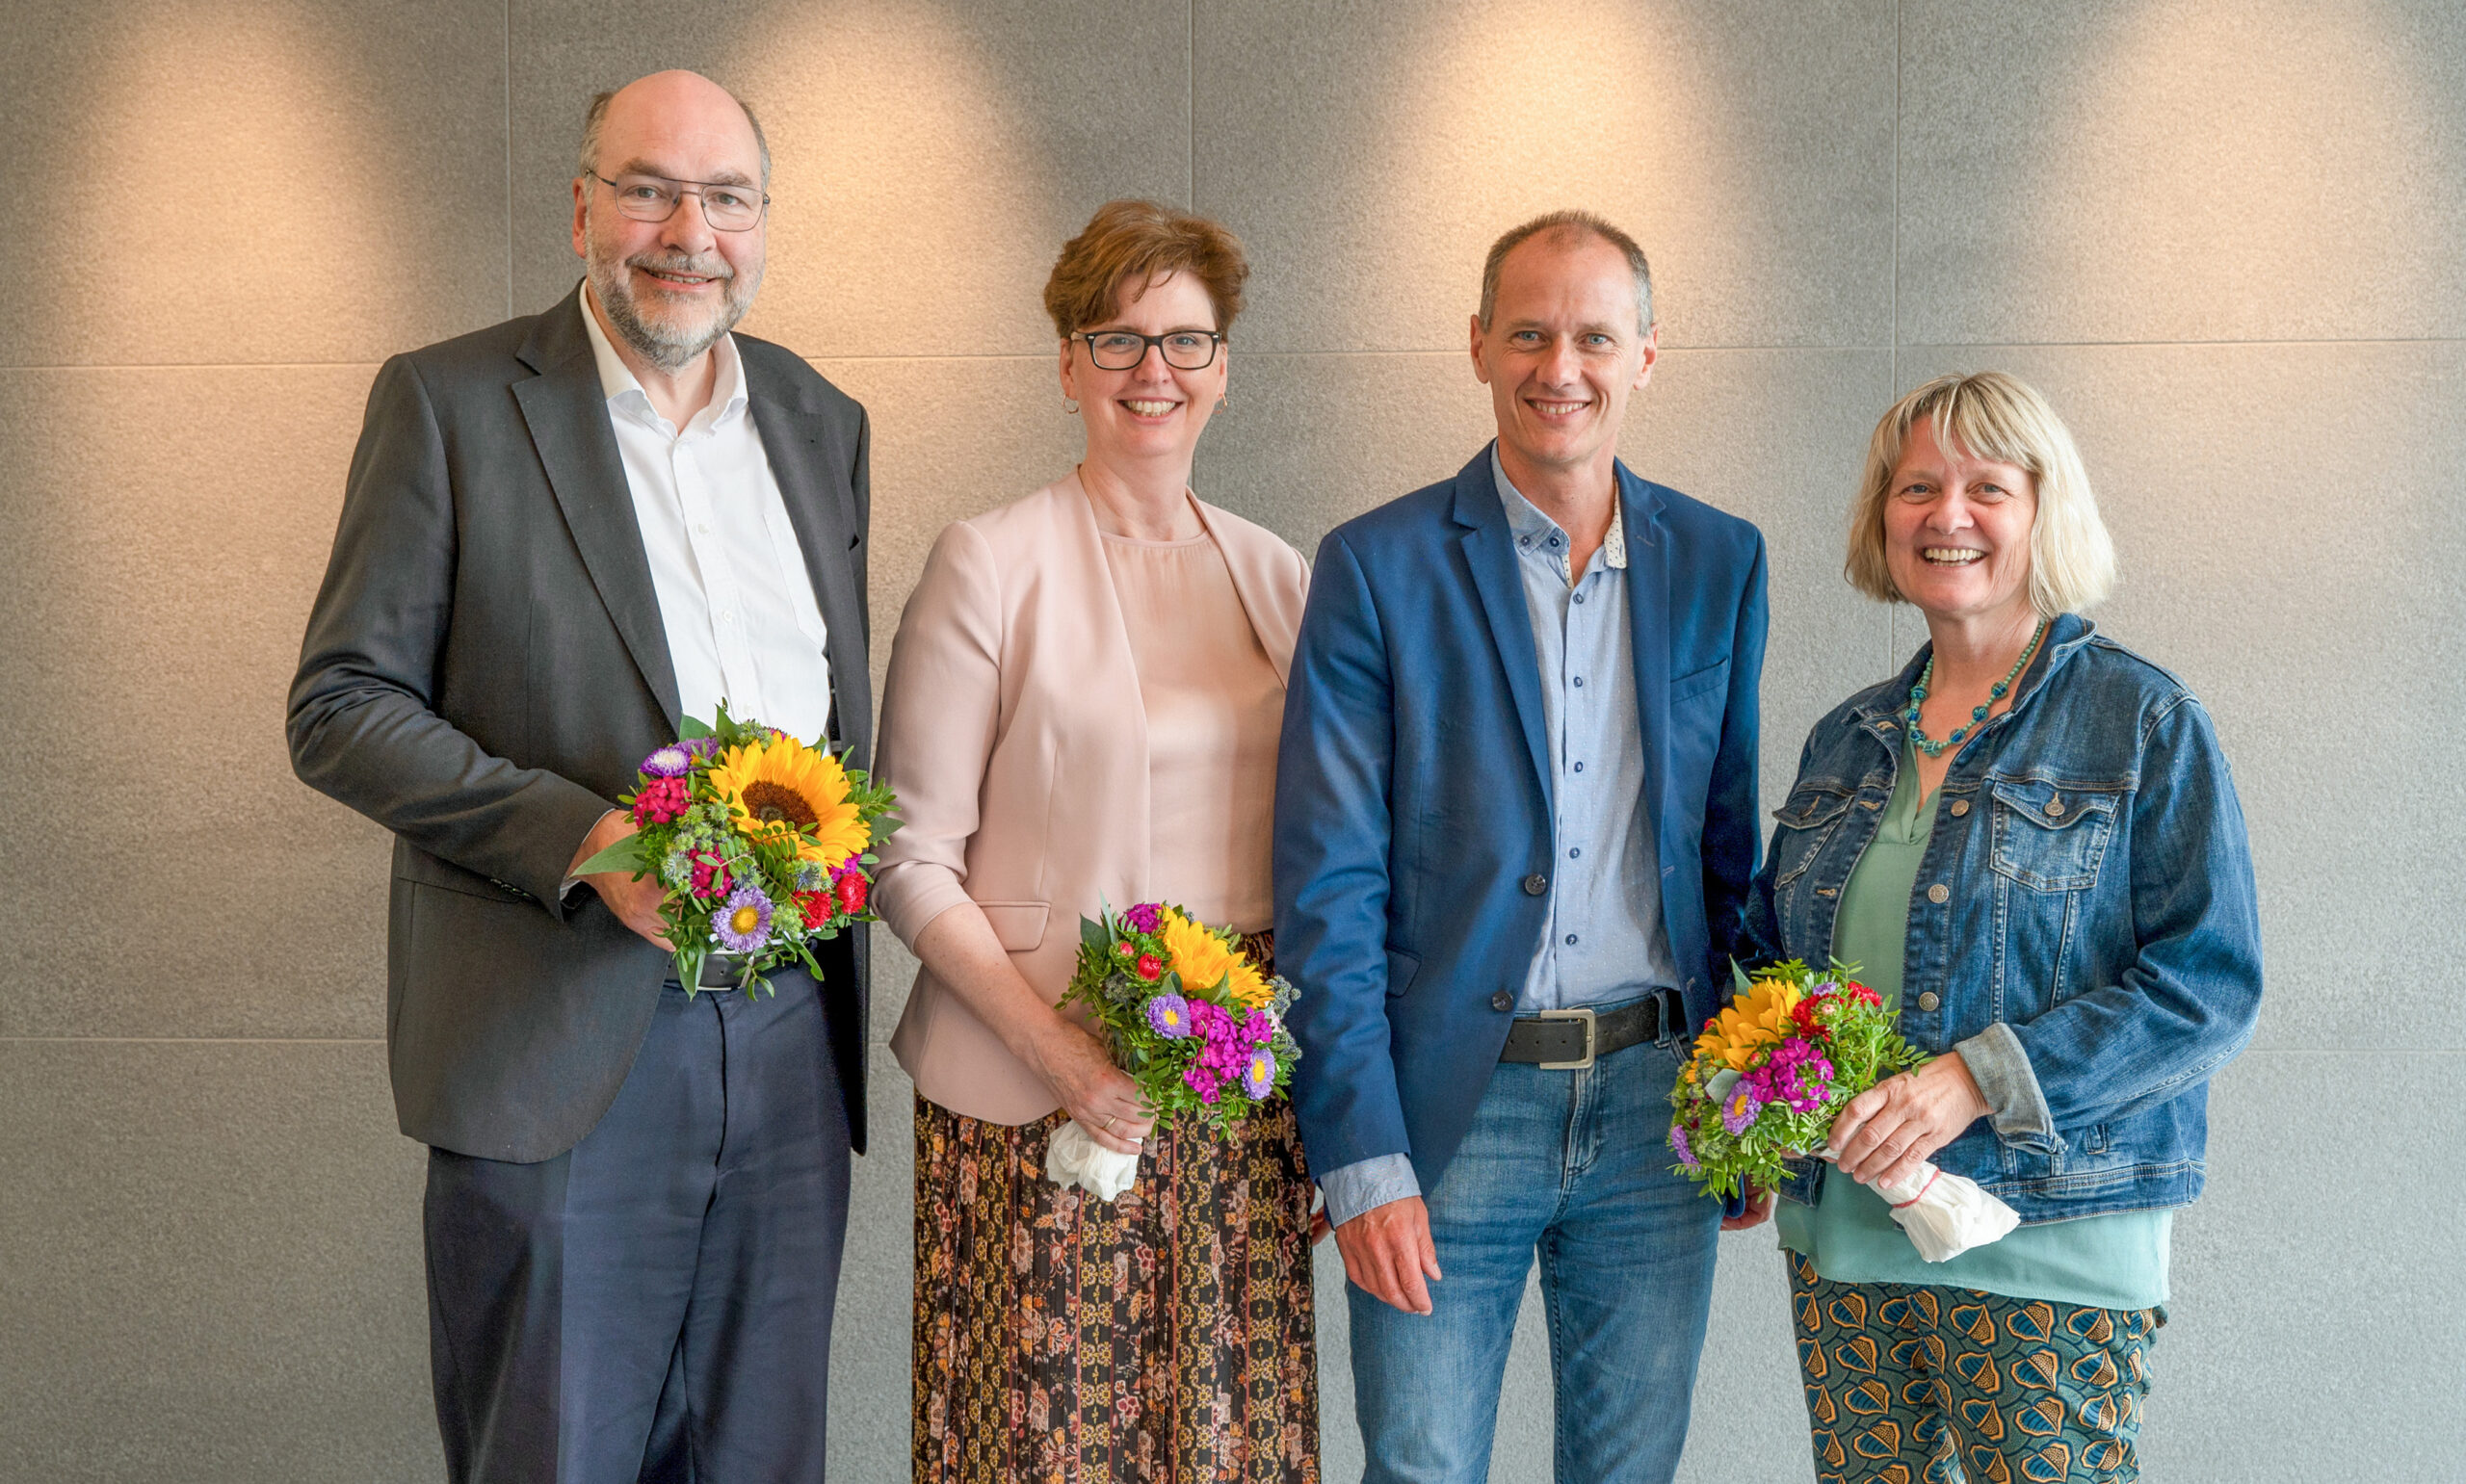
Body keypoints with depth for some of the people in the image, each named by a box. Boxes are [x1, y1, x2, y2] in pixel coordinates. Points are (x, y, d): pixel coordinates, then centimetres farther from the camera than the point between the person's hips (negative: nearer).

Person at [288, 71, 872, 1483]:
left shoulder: (823, 423, 13)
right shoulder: (450, 402, -2)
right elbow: (340, 708, -5)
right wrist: (579, 837, -18)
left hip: (792, 1043, 4)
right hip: (561, 1050, -4)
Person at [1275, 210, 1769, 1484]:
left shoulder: (1718, 563, 6)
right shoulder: (1379, 566, -5)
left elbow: (1731, 842, 12)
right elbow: (1328, 886, -8)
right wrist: (1360, 1156, -13)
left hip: (1658, 1105, 3)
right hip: (1451, 1110, -3)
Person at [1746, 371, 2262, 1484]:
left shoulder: (2146, 726, -5)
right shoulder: (1847, 739, 11)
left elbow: (2211, 985, -12)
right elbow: (1773, 944, 21)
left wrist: (1974, 1081, -21)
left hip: (2047, 1240, -5)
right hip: (1840, 1236, 5)